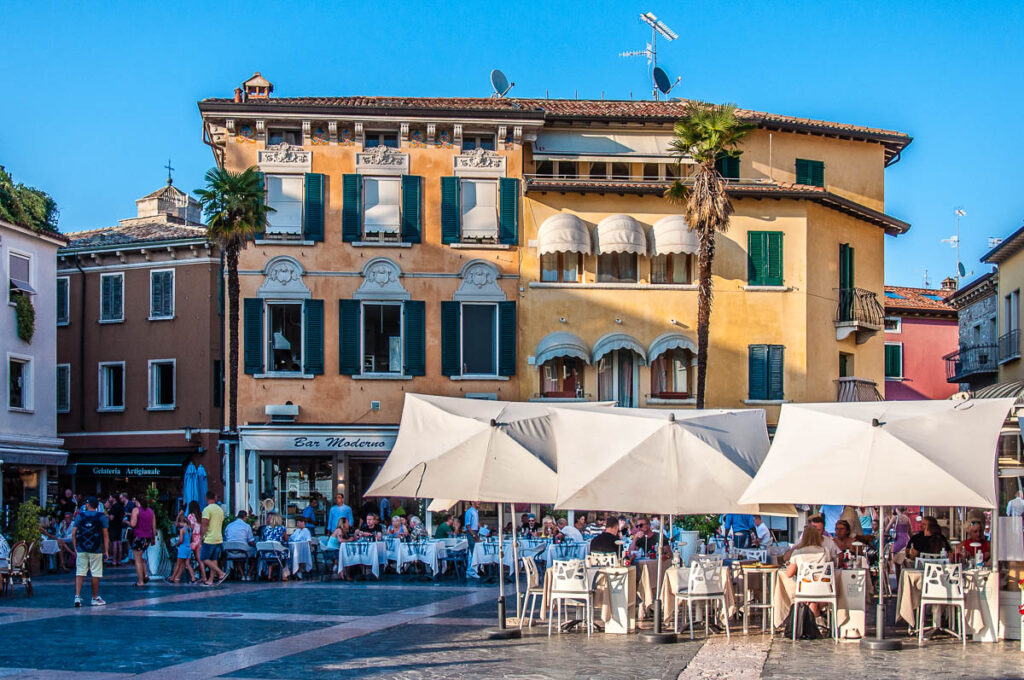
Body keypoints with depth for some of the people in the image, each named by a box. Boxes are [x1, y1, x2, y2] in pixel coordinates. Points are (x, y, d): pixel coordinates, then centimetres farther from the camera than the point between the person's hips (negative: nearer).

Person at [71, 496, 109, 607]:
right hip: (96, 550, -1)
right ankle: (95, 598, 11)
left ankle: (77, 596, -5)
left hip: (81, 550, 2)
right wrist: (106, 550, 0)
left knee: (80, 573, 5)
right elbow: (105, 535, -3)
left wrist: (75, 548, 10)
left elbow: (73, 534, 2)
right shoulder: (101, 517, 0)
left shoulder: (80, 516, 4)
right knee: (96, 574, 5)